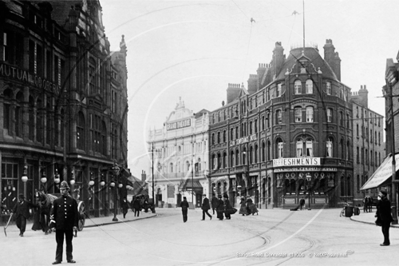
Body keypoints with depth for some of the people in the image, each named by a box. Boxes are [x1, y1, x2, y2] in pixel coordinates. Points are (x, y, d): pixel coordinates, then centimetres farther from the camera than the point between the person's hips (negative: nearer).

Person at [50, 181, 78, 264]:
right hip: (59, 226, 0)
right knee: (59, 243, 4)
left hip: (69, 226, 0)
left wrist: (75, 225, -3)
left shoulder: (72, 201, 3)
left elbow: (76, 214, 3)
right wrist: (53, 225, -5)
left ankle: (69, 258, 16)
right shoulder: (56, 201, 3)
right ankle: (58, 259, 10)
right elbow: (52, 214, 2)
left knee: (69, 243, 8)